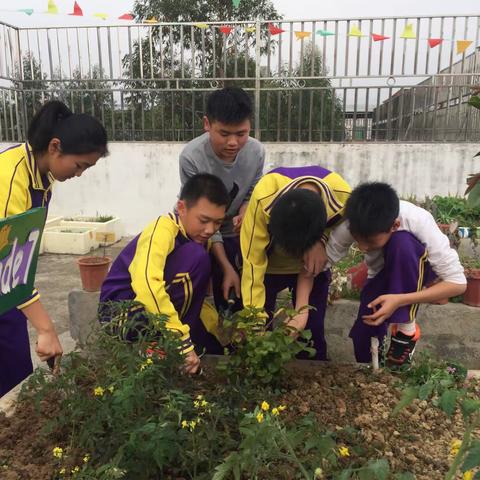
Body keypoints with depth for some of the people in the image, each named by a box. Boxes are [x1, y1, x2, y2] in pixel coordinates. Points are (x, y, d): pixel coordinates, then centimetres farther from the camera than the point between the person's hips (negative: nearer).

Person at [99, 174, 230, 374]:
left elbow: (195, 294, 7)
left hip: (152, 314, 8)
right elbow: (147, 284, -39)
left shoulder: (200, 238, 4)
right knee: (197, 257, -26)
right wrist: (183, 342, -37)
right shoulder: (164, 229, -22)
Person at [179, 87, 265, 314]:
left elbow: (252, 194, -1)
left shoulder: (256, 152, -19)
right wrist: (227, 268, -25)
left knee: (235, 295, 5)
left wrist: (243, 214, -24)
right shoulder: (192, 158, -30)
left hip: (234, 232, 3)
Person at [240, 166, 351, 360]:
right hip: (269, 264, -1)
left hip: (312, 264, 1)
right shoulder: (263, 197, -37)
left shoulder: (343, 198, -32)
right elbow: (253, 260, -30)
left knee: (312, 327, 1)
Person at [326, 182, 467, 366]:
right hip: (383, 275, 3)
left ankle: (407, 329, -22)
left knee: (401, 242, -38)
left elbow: (458, 283, -33)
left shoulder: (418, 221, -37)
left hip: (417, 269, -2)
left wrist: (400, 300, -44)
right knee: (363, 341, -17)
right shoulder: (351, 225, -31)